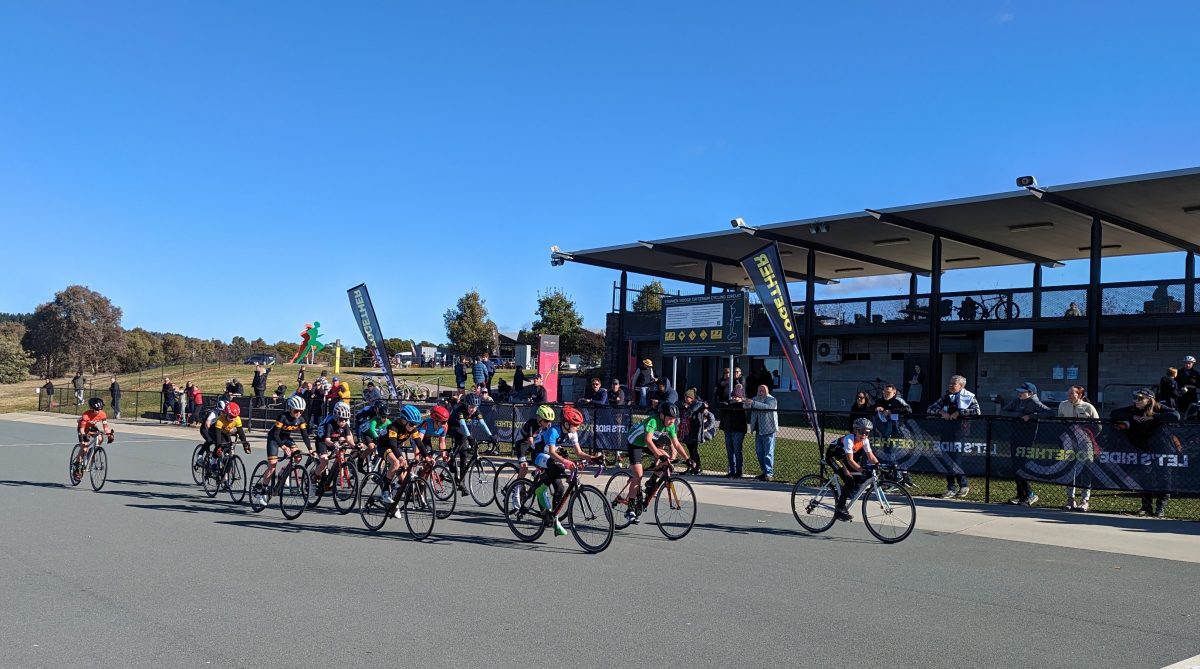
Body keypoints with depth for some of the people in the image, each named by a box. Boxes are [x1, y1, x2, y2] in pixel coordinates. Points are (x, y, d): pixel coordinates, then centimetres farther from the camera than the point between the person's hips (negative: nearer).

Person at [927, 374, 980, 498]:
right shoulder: (946, 397, 17)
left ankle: (964, 485, 11)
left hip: (960, 432, -5)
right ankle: (951, 488, 13)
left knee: (957, 459, -9)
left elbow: (977, 411, -12)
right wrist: (941, 412, -6)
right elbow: (931, 409, 13)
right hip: (946, 431, 5)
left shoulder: (969, 397, 4)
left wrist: (959, 412, -15)